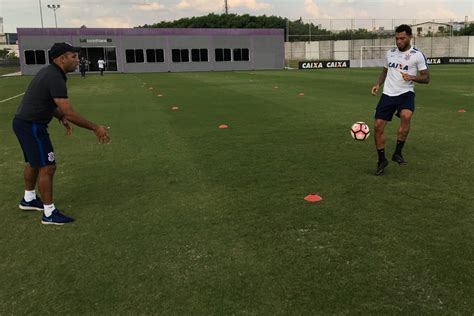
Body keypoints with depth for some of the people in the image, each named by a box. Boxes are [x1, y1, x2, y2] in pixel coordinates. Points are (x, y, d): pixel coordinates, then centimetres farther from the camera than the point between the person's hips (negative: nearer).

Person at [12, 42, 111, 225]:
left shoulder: (49, 72, 9)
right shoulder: (55, 78, -23)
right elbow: (69, 113, -28)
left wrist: (61, 118, 6)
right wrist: (95, 128, -23)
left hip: (25, 122, 11)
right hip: (32, 126, -10)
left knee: (34, 162, 25)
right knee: (47, 167, -4)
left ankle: (28, 200, 43)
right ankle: (49, 214, 4)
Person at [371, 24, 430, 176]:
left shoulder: (418, 55, -3)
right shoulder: (389, 53, 11)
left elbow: (426, 78, -2)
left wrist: (412, 77, -22)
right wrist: (378, 84, 6)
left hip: (406, 94, -4)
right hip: (388, 94, 4)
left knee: (406, 116, -34)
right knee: (378, 126, -3)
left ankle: (398, 153, -15)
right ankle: (382, 160, 15)